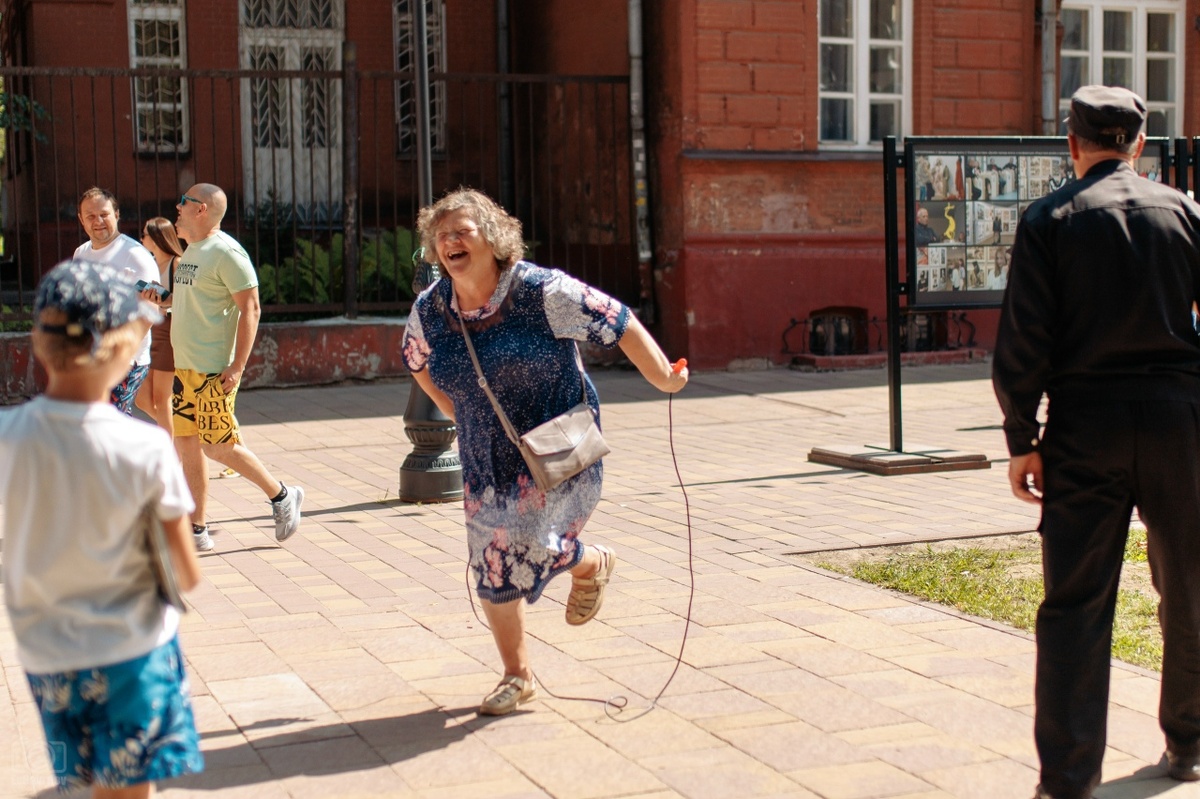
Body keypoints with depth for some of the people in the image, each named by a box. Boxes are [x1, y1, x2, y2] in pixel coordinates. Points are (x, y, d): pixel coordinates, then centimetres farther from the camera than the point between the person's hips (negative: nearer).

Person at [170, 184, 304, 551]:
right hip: (184, 367, 9)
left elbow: (250, 308, -17)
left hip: (214, 369, -9)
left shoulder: (225, 252, -13)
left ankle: (282, 496, 12)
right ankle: (197, 530, 12)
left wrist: (238, 366, -20)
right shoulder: (191, 251, 15)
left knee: (218, 446, -6)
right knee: (187, 444, 6)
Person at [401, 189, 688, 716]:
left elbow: (621, 324, -12)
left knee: (529, 544, -21)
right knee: (493, 572, 7)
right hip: (487, 465, 5)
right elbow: (418, 363, 20)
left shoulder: (542, 292, -18)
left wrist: (665, 379, -4)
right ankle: (518, 677, 26)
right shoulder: (429, 311, -3)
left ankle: (591, 564, 14)